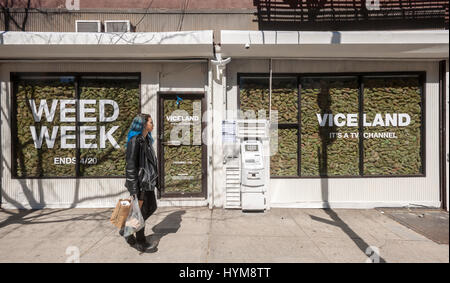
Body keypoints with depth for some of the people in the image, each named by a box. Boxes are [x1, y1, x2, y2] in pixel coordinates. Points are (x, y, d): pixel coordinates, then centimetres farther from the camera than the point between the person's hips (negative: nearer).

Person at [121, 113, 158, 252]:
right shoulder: (135, 140, -16)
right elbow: (131, 165, -20)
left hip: (148, 180, 10)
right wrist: (133, 189, -21)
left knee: (152, 207, 16)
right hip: (139, 182, -10)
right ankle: (140, 242, 20)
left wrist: (153, 178, 20)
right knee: (141, 211, 3)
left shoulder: (146, 139, 12)